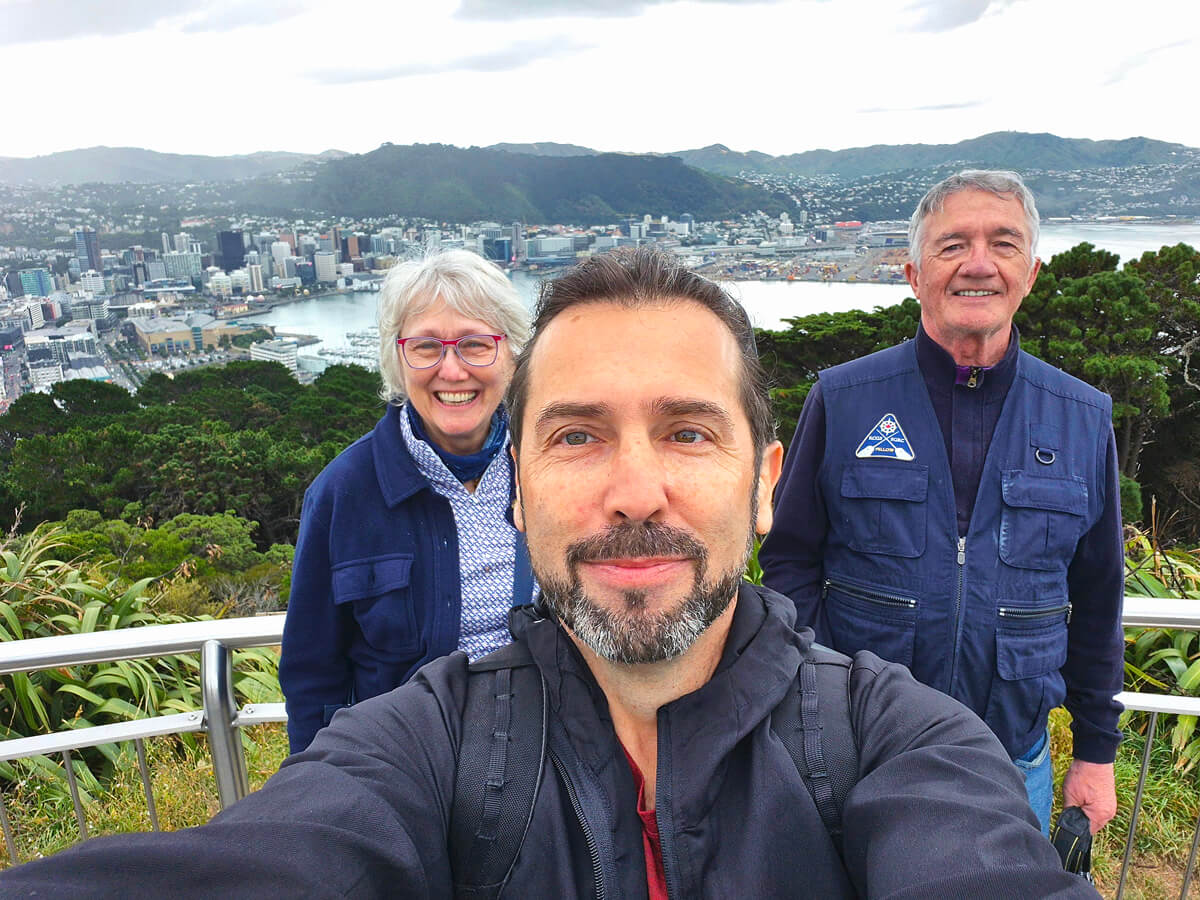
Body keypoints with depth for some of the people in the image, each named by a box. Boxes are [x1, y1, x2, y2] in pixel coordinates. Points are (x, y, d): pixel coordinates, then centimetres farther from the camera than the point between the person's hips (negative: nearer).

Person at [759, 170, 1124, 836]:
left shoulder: (1085, 419, -1)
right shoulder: (841, 401, -8)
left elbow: (1096, 600, 7)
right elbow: (790, 561, -4)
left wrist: (1096, 753, 10)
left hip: (1014, 766, 2)